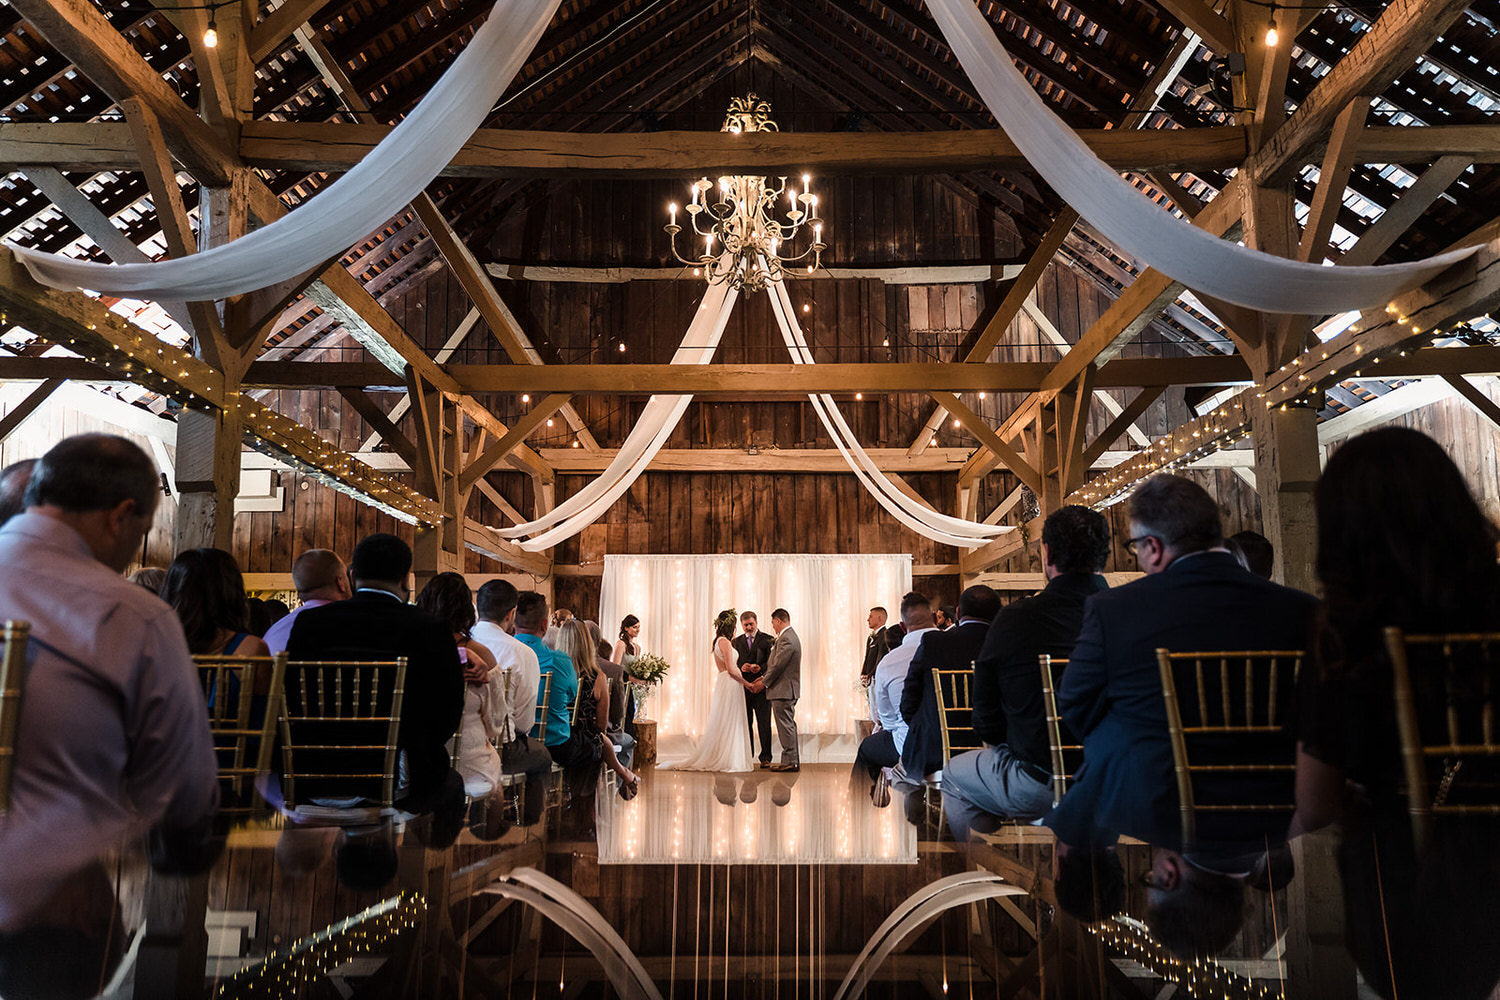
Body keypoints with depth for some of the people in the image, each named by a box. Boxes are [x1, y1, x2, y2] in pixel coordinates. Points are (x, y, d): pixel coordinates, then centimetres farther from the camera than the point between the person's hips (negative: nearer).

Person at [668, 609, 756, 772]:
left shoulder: (717, 642, 15)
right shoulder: (724, 642, -14)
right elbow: (730, 669, -18)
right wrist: (745, 683, -9)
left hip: (723, 683, 9)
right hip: (730, 684, -9)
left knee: (723, 724, 12)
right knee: (728, 723, -4)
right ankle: (726, 760, 1)